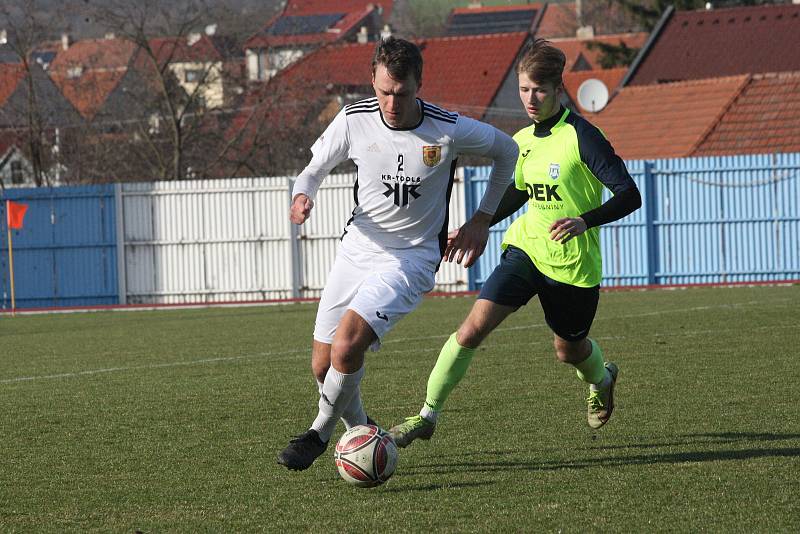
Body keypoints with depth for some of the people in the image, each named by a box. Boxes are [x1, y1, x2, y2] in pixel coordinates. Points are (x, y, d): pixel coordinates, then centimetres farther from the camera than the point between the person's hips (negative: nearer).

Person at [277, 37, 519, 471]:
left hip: (410, 258, -4)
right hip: (357, 249, 4)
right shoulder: (353, 120, -10)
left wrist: (482, 219, 4)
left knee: (347, 345, -24)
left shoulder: (449, 130, -16)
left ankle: (320, 433, 0)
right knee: (322, 365, 3)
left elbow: (506, 150, 4)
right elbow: (314, 170, 6)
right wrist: (302, 196, -18)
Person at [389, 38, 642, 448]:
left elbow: (629, 195, -20)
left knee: (568, 349, 15)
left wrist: (584, 221, -34)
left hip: (573, 263, -4)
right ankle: (428, 415, -8)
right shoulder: (522, 141, 4)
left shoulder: (581, 136, -16)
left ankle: (601, 380, 53)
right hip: (526, 248, 4)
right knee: (474, 326, -14)